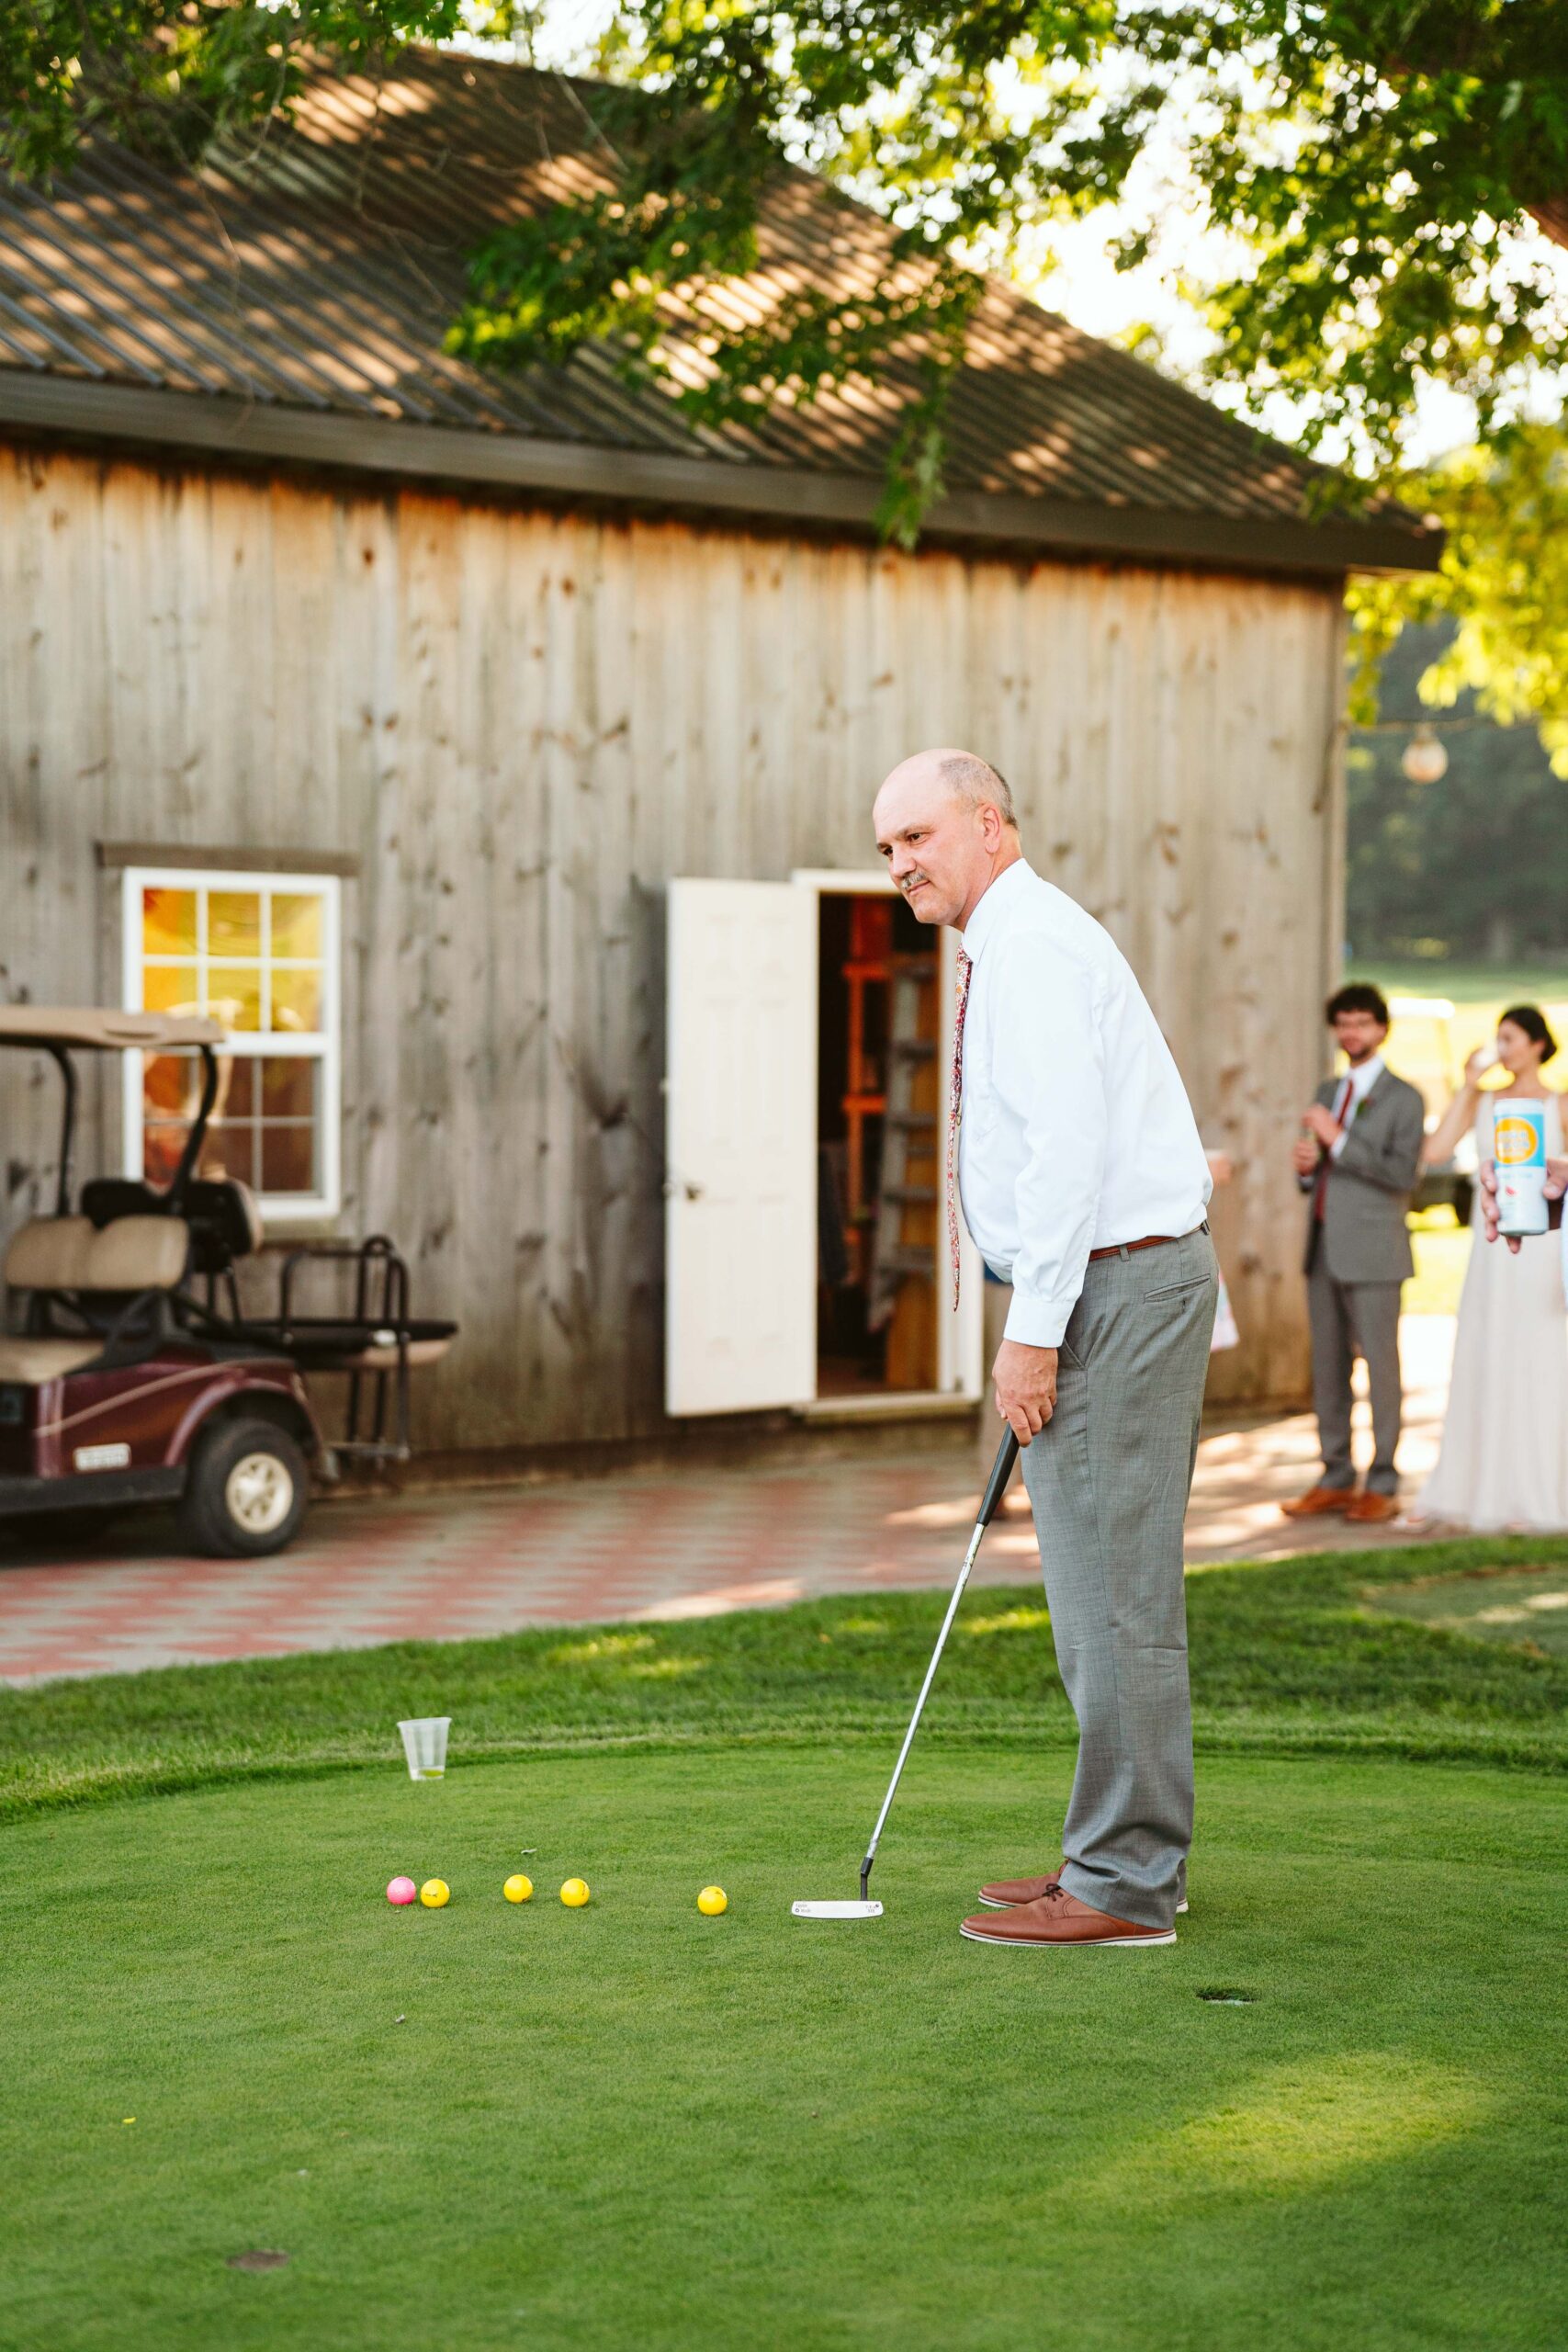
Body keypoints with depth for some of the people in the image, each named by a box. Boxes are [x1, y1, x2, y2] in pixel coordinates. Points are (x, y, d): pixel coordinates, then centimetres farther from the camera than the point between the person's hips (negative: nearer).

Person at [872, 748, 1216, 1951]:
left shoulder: (1034, 947, -13)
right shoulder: (1015, 948, 20)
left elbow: (1068, 1145, -22)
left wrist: (1034, 1329, -22)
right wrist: (1042, 1322, 19)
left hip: (1116, 1284, -11)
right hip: (1111, 1282, 11)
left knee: (1111, 1589, -8)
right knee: (1108, 1585, 14)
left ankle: (1124, 1886, -4)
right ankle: (1127, 1855, 21)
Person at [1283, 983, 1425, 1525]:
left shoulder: (1403, 1099, -3)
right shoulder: (1327, 1092, 17)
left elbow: (1402, 1173, -16)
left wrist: (1338, 1140, -18)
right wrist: (1306, 1167, 1)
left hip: (1372, 1255, -6)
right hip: (1323, 1251, 6)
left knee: (1380, 1367, -4)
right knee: (1328, 1368, 8)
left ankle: (1382, 1485, 2)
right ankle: (1335, 1480, 14)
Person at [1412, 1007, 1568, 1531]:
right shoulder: (1484, 1102, 9)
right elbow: (1435, 1150, -5)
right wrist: (1468, 1086, -4)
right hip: (1491, 1253, 3)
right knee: (1486, 1367, 5)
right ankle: (1488, 1491, 12)